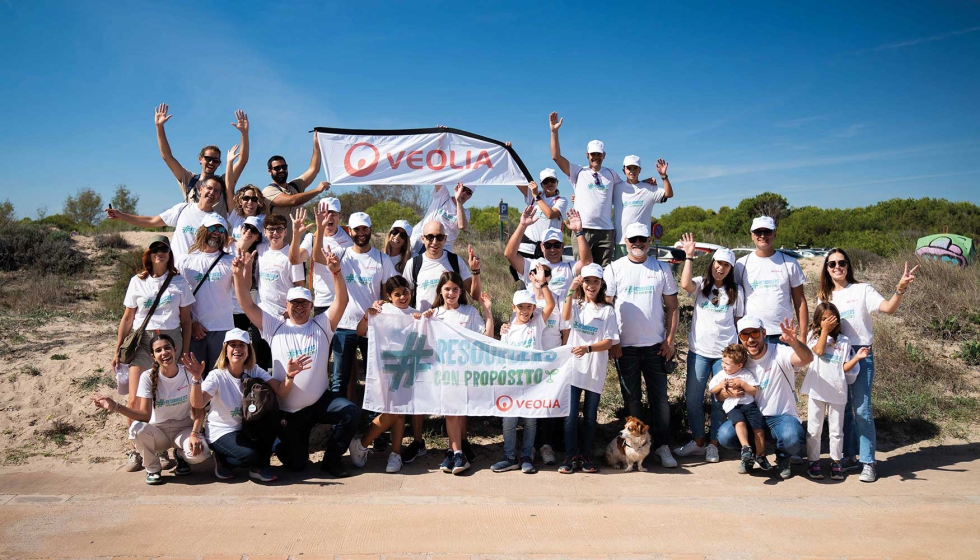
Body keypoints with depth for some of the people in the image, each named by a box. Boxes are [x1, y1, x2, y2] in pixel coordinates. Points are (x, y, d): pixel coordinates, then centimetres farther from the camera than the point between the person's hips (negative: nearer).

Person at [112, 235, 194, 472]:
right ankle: (135, 451, 6)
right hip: (143, 341, 1)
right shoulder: (137, 282, 8)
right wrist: (117, 350, 9)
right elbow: (127, 318, 11)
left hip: (172, 339, 0)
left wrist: (185, 351, 3)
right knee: (135, 401, -6)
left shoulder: (179, 282, 5)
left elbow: (185, 320, 7)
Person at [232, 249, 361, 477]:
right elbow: (247, 305, -7)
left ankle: (331, 459, -4)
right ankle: (284, 443, 42)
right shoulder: (274, 327, 2)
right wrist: (239, 275, -22)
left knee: (351, 412, -29)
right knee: (296, 464, 4)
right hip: (288, 409, 0)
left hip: (321, 401, 0)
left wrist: (336, 273, -29)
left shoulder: (321, 325, 1)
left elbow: (342, 301, -13)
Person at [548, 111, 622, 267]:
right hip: (582, 229, -2)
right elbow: (556, 157, -2)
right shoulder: (578, 172, 6)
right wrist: (554, 132, -8)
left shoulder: (611, 174, 15)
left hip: (605, 231, 2)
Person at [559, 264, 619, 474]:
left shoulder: (607, 310, 3)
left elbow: (609, 342, -4)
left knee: (590, 415, 8)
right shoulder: (576, 305, 5)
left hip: (595, 370, 0)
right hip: (573, 368, 0)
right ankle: (571, 457, 7)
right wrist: (571, 290, -29)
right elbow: (565, 316, -19)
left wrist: (588, 348, -20)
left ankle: (586, 456, 20)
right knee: (570, 415, -2)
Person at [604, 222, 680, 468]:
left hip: (656, 345, 1)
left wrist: (669, 339, 0)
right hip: (625, 346, -1)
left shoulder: (662, 269, 6)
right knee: (631, 398, 7)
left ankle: (662, 446, 10)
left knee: (660, 397, 2)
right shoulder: (614, 269, 2)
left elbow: (672, 306, 7)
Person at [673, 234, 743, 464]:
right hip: (699, 350, 0)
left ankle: (713, 444, 19)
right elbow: (685, 284, -21)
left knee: (721, 399, 5)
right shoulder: (701, 284, 2)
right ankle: (698, 440, 22)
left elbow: (739, 320, 9)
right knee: (693, 397, 6)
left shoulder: (735, 291, 6)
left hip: (725, 352, 0)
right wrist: (689, 256, -20)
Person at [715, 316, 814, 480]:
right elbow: (718, 394, 3)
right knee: (724, 435, -25)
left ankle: (782, 457, 4)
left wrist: (795, 342, -56)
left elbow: (807, 358, -33)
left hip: (782, 417, -3)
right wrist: (727, 392, -22)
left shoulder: (780, 353, -11)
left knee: (792, 439, -37)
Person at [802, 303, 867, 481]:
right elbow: (819, 350, -15)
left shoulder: (844, 341, 9)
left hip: (837, 391, 2)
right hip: (817, 390, -2)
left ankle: (836, 462, 19)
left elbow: (845, 368, 6)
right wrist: (825, 330, -9)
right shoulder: (813, 336, 5)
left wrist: (857, 357, -10)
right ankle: (813, 462, 13)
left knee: (836, 430, 8)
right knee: (814, 429, 4)